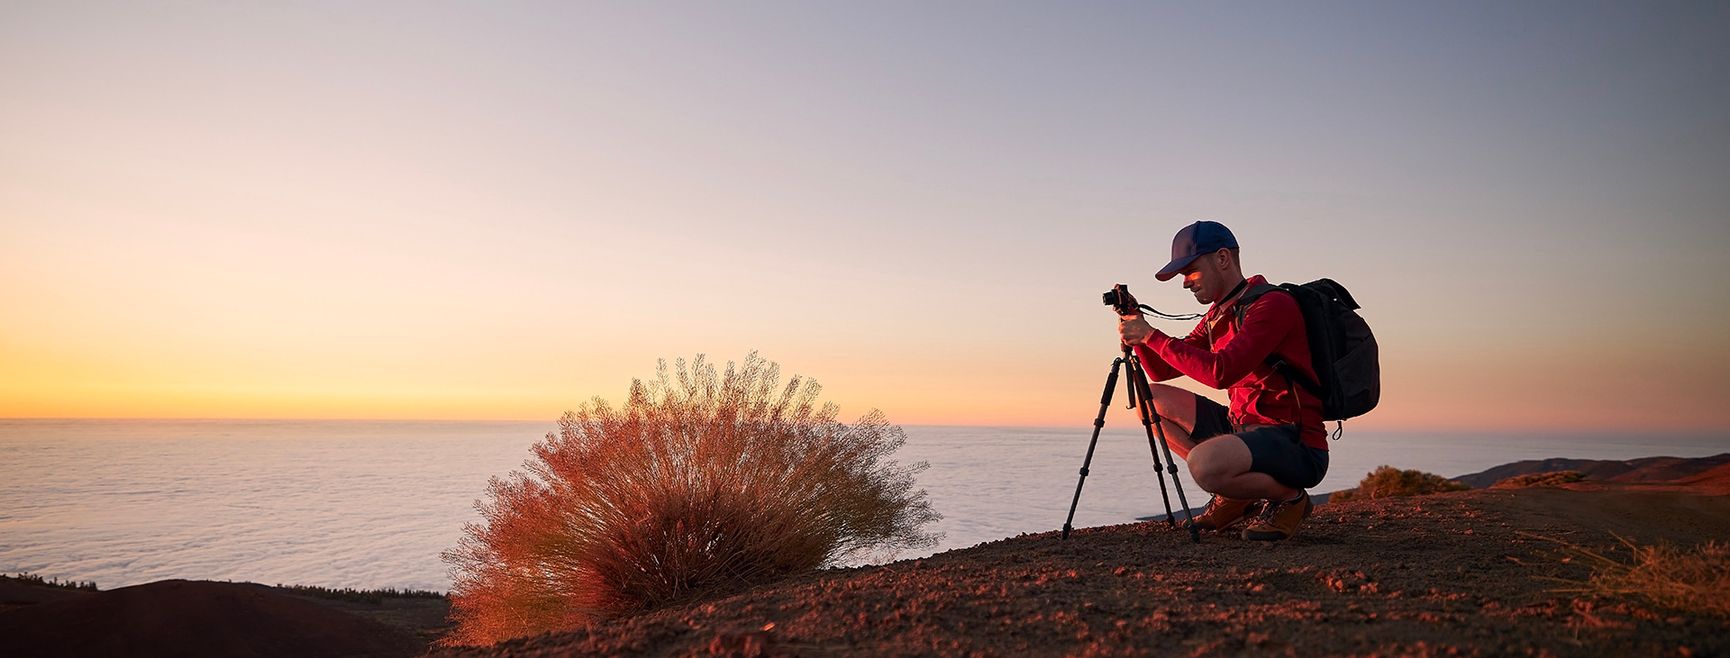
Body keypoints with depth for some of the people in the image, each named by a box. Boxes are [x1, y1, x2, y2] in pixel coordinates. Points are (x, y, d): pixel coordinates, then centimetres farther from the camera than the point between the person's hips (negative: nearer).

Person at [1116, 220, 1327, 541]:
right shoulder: (1216, 315, 13)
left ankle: (1289, 498, -4)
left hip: (1296, 446, -9)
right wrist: (1138, 331, -3)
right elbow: (1161, 371, 14)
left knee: (1204, 463, -36)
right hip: (1246, 428, 9)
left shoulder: (1273, 304, -16)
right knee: (1154, 399, 9)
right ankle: (1238, 495, 9)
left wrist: (1152, 336, -21)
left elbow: (1220, 372, -28)